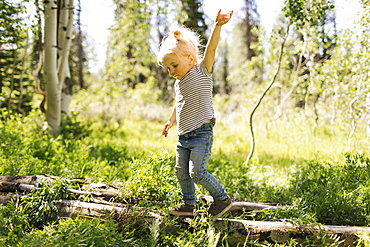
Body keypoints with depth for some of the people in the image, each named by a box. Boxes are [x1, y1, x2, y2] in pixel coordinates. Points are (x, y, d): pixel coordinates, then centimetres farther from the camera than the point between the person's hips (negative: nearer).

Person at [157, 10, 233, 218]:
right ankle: (189, 204, 25)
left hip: (202, 132, -8)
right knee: (181, 172, 9)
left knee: (197, 172, -12)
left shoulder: (202, 72, -5)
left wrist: (218, 25, -30)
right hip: (184, 135, 8)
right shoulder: (179, 83, 15)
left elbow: (211, 49, -19)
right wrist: (171, 121, 31)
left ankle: (223, 199, 6)